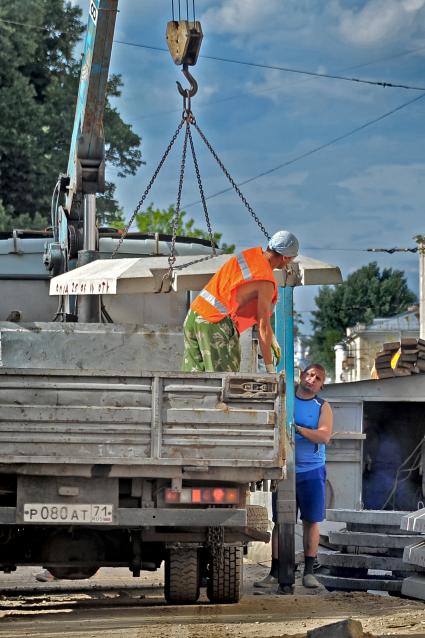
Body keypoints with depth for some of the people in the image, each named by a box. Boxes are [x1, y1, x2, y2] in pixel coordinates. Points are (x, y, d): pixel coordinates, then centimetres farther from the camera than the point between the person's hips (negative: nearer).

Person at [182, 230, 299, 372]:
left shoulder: (249, 254, 15)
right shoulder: (266, 282, -9)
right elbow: (263, 326, -8)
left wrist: (271, 338, 28)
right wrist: (270, 368, -2)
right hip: (215, 324, -9)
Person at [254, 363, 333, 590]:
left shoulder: (322, 407, 5)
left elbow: (324, 436, -10)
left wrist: (298, 428, -17)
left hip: (312, 471, 0)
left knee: (311, 521, 0)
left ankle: (308, 572, 6)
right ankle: (275, 572, 2)